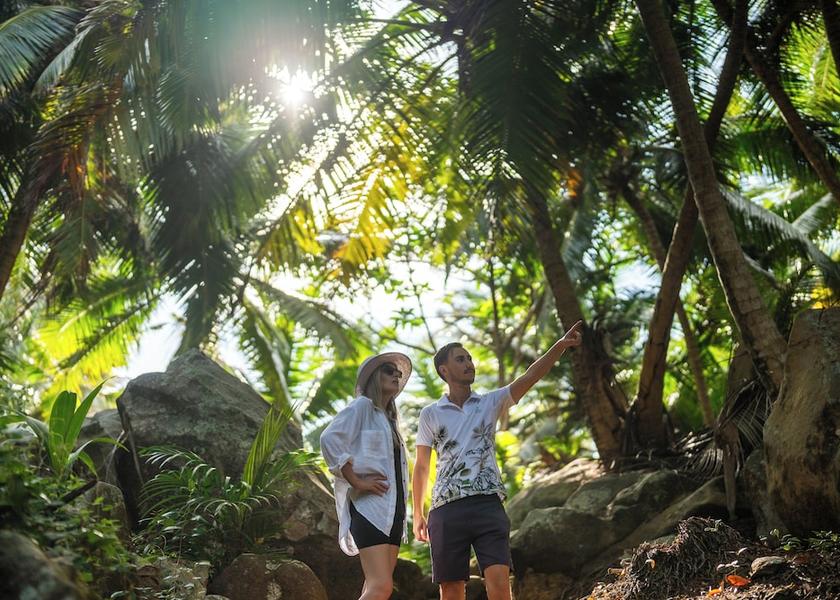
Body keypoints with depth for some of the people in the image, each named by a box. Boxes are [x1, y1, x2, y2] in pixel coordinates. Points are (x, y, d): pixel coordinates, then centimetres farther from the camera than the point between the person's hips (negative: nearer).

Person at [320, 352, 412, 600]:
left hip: (393, 509, 8)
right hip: (370, 505, -8)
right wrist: (356, 482, -17)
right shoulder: (362, 406, -1)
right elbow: (329, 439, -16)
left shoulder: (390, 417, 25)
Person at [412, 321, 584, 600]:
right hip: (447, 509, 0)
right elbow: (421, 467, 14)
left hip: (488, 505, 0)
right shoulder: (430, 414, 9)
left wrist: (560, 345, -18)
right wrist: (418, 515, 13)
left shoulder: (490, 403, 10)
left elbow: (530, 377, -4)